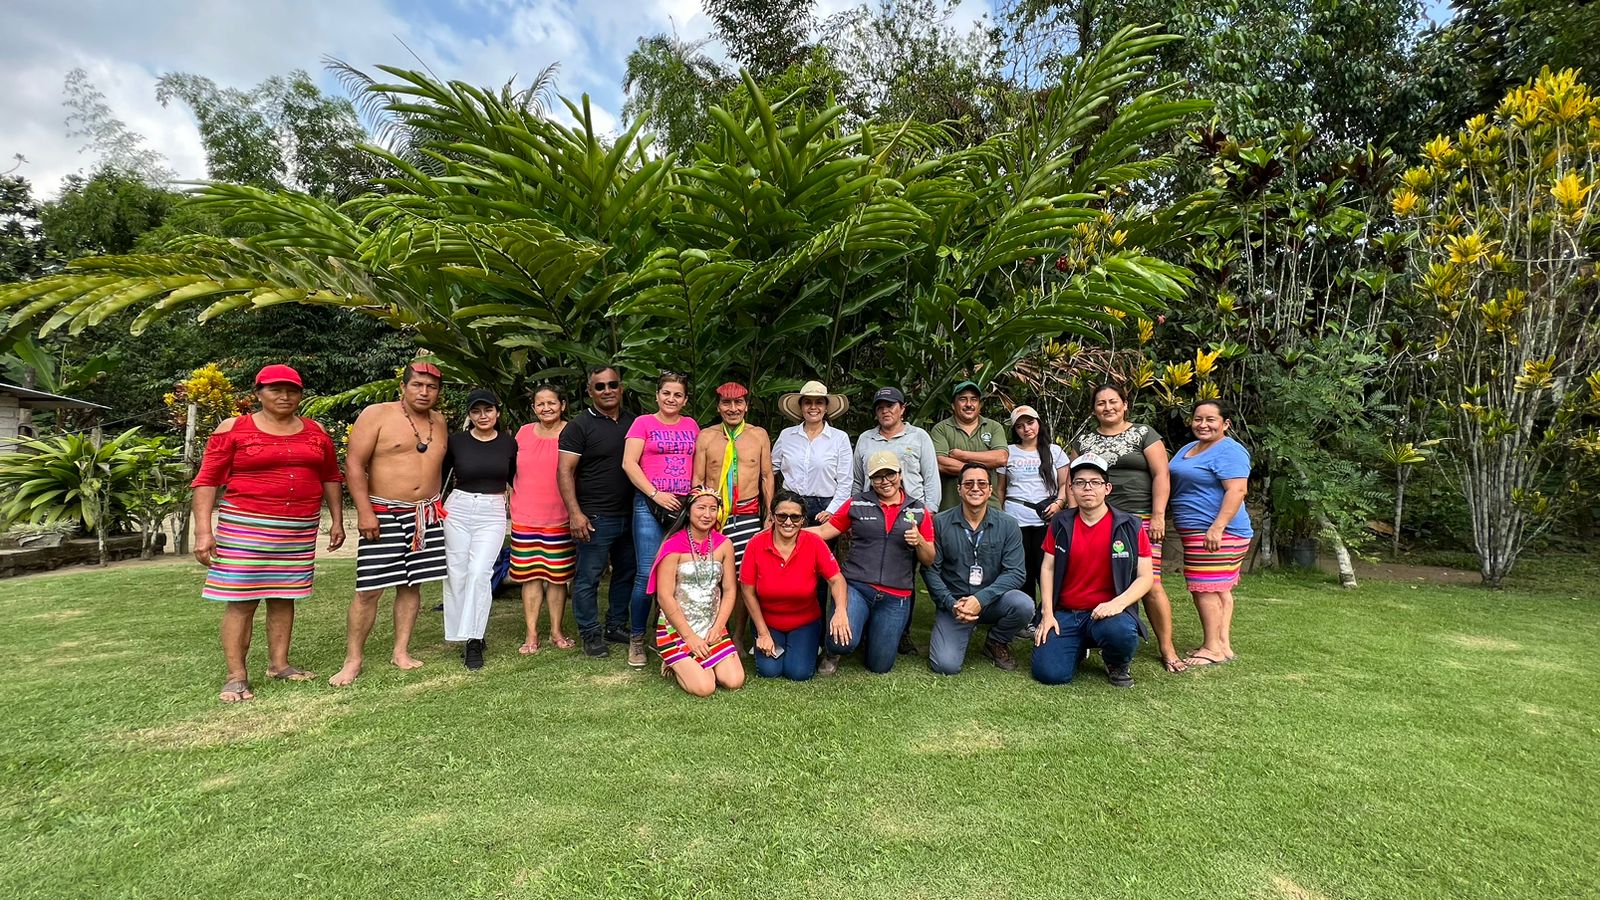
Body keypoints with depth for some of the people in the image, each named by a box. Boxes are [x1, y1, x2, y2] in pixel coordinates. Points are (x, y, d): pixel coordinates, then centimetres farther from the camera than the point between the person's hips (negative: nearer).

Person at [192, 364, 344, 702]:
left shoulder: (316, 432, 10)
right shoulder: (233, 429, -1)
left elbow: (331, 478, 16)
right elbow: (206, 481, -3)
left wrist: (337, 520, 12)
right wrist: (203, 531, -10)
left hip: (300, 529, 4)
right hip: (245, 526, -3)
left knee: (284, 596, 10)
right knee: (241, 600, -2)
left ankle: (279, 664, 20)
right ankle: (236, 676, 5)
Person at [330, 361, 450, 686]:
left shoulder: (439, 421, 11)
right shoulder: (376, 414, -6)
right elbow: (354, 463, -10)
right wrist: (364, 511, -16)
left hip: (427, 516, 5)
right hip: (384, 514, -5)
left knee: (411, 585, 9)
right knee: (369, 589, -4)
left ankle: (401, 652, 18)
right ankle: (352, 661, 7)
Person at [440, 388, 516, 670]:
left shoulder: (508, 443, 3)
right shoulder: (456, 441, 1)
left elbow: (515, 479, 13)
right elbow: (441, 476, 11)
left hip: (492, 514, -1)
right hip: (458, 510, 1)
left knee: (479, 572, -14)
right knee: (457, 574, 2)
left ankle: (474, 641, -8)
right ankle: (471, 636, 14)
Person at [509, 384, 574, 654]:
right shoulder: (524, 432, 7)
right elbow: (513, 471, 16)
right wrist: (513, 503, 11)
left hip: (559, 518, -2)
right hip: (524, 518, 2)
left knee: (557, 576, 6)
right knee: (530, 576, 6)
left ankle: (556, 631, 19)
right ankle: (532, 635, 14)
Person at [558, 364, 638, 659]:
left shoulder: (633, 423, 11)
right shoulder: (579, 426, -5)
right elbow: (565, 472, -9)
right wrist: (575, 512, -17)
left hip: (630, 515, 6)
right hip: (596, 518, -6)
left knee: (626, 574, 14)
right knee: (588, 577, 1)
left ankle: (616, 626, 29)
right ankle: (590, 634, 15)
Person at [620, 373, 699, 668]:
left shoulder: (692, 426, 15)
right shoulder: (643, 423, 4)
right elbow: (629, 463, -4)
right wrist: (655, 494, -11)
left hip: (685, 505, 3)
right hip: (650, 504, -3)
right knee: (647, 573, -7)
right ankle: (636, 640, 9)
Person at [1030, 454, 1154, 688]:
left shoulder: (1130, 526, -1)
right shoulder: (1060, 523, 5)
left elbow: (1145, 577, -2)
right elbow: (1047, 569, 7)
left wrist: (1118, 603, -20)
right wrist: (1048, 613, -3)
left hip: (1108, 612, -1)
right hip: (1065, 614, 2)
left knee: (1121, 632, -38)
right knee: (1049, 673, -18)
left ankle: (1117, 665, 2)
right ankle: (1079, 648, 19)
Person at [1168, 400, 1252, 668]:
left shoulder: (1229, 451, -12)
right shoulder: (1188, 449, 17)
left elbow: (1237, 490, -22)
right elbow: (1178, 486, 25)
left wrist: (1217, 527, -27)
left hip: (1216, 532, -10)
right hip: (1196, 532, 10)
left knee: (1205, 588, -8)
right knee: (1219, 589, 13)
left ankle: (1213, 648, -1)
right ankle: (1223, 644, 19)